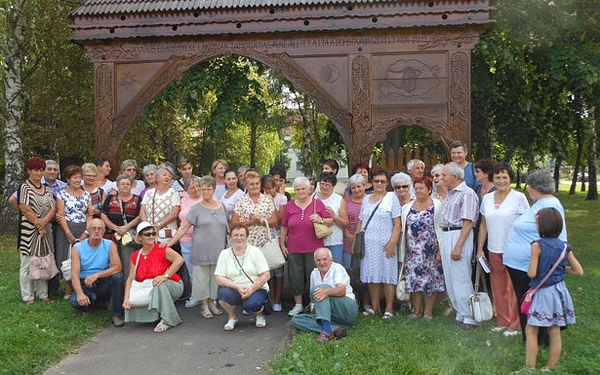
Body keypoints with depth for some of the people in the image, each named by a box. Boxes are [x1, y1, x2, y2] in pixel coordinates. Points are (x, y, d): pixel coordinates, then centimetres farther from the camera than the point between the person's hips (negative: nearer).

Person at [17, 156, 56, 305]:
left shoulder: (47, 189, 12)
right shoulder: (24, 188, -5)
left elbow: (52, 209, 4)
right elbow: (26, 210, -12)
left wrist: (44, 221, -14)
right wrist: (39, 226, -11)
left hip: (46, 230, 6)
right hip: (29, 231, -5)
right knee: (28, 264, 2)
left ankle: (43, 294, 20)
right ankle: (28, 297, 11)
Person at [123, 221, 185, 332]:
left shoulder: (161, 249, -12)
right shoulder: (135, 257, 3)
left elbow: (179, 260, -28)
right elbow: (130, 279, -1)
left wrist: (166, 276, -33)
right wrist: (126, 299, -14)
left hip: (172, 286, -5)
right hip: (149, 292, 5)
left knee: (160, 285, -37)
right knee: (131, 305, -20)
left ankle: (168, 320, -22)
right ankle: (157, 314, 8)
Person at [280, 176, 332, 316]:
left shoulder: (318, 203, 2)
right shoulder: (289, 206, 8)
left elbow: (331, 221, 3)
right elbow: (284, 227, 12)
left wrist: (321, 220, -17)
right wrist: (282, 244, 8)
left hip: (313, 248, -2)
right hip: (293, 249, 2)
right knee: (295, 277, 8)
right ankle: (298, 304, 22)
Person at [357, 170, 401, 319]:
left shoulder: (391, 198, 1)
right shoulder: (366, 199, 15)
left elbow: (397, 224, -6)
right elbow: (360, 223, 17)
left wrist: (392, 243, -15)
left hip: (384, 244, -4)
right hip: (367, 245, 4)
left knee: (388, 276, -1)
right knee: (371, 276, 8)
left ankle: (389, 309, 6)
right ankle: (374, 307, 17)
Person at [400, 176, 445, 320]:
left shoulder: (437, 206, -3)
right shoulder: (407, 207, 9)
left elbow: (442, 230, -6)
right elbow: (403, 230, 10)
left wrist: (440, 250, -11)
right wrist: (403, 252, 7)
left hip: (431, 251, -3)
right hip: (413, 252, 3)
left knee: (431, 279, 3)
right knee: (413, 279, 5)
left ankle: (428, 311, 14)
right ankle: (416, 309, 18)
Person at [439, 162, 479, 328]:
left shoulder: (467, 193, -12)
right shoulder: (450, 193, 16)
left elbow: (468, 223, -18)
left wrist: (458, 247, -23)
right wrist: (442, 247, 18)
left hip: (459, 236, -9)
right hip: (446, 236, 10)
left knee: (461, 279, -6)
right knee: (450, 279, 13)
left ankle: (469, 318, 4)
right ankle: (461, 313, 23)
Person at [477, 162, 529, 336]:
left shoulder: (519, 197, -6)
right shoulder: (487, 198, 7)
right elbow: (483, 225, 12)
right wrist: (480, 250, 11)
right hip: (494, 250, 5)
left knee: (514, 289, 3)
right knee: (498, 288, 12)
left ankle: (516, 325, 18)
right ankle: (502, 321, 27)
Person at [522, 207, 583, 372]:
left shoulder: (538, 246, -17)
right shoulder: (565, 247, -1)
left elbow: (532, 273, -18)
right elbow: (579, 272, 2)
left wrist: (529, 267, 3)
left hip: (542, 293, -5)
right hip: (559, 291, 6)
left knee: (531, 330, 6)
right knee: (555, 332, 12)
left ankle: (530, 367, 8)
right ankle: (550, 368, 22)